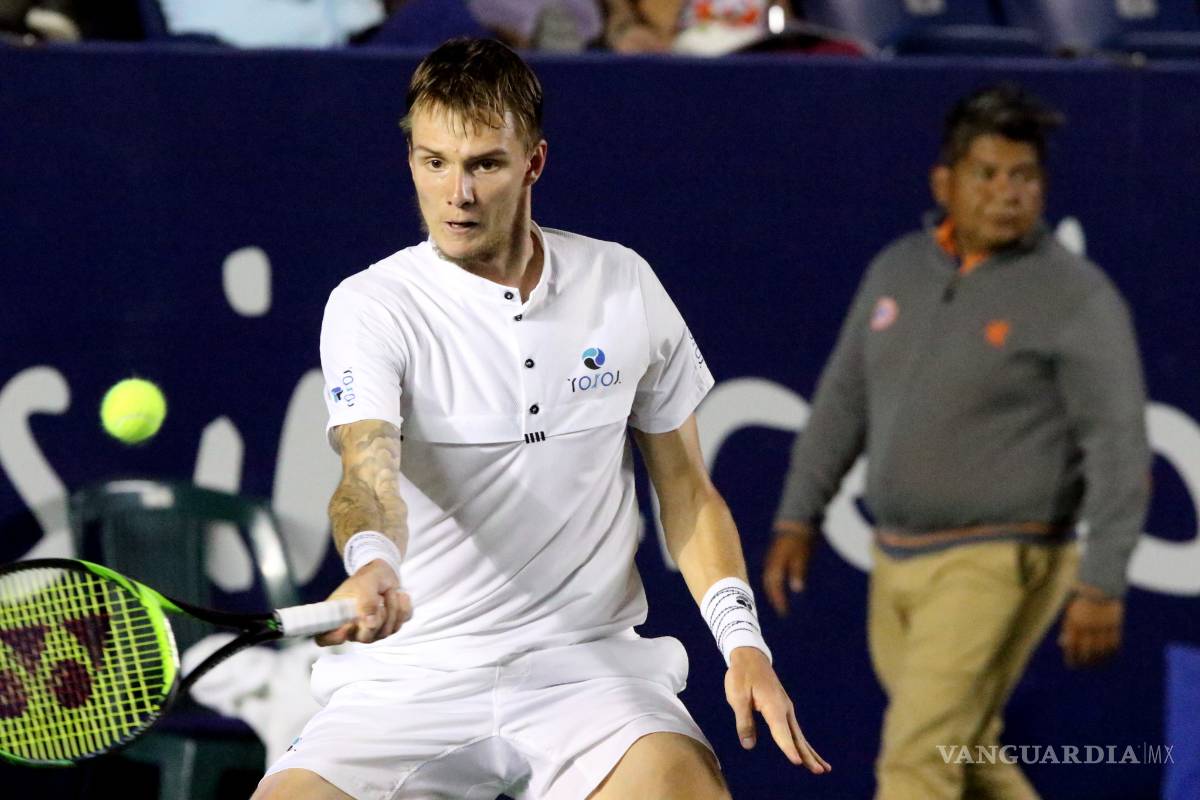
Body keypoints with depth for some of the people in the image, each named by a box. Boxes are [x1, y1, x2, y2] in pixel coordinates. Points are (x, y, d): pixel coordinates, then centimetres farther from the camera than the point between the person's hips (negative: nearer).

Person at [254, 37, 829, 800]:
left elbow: (687, 490, 14)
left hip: (589, 663, 1)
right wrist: (373, 565, -46)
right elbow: (368, 473, -23)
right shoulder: (370, 306, -5)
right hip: (414, 674, 0)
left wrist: (744, 643, 0)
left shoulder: (623, 285, 6)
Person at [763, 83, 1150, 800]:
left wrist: (1102, 585, -20)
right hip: (894, 564, 7)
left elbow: (1120, 451, -13)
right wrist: (798, 518, 13)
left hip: (998, 568, -7)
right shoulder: (898, 270, 9)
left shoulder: (1077, 297, -10)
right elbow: (844, 400, 18)